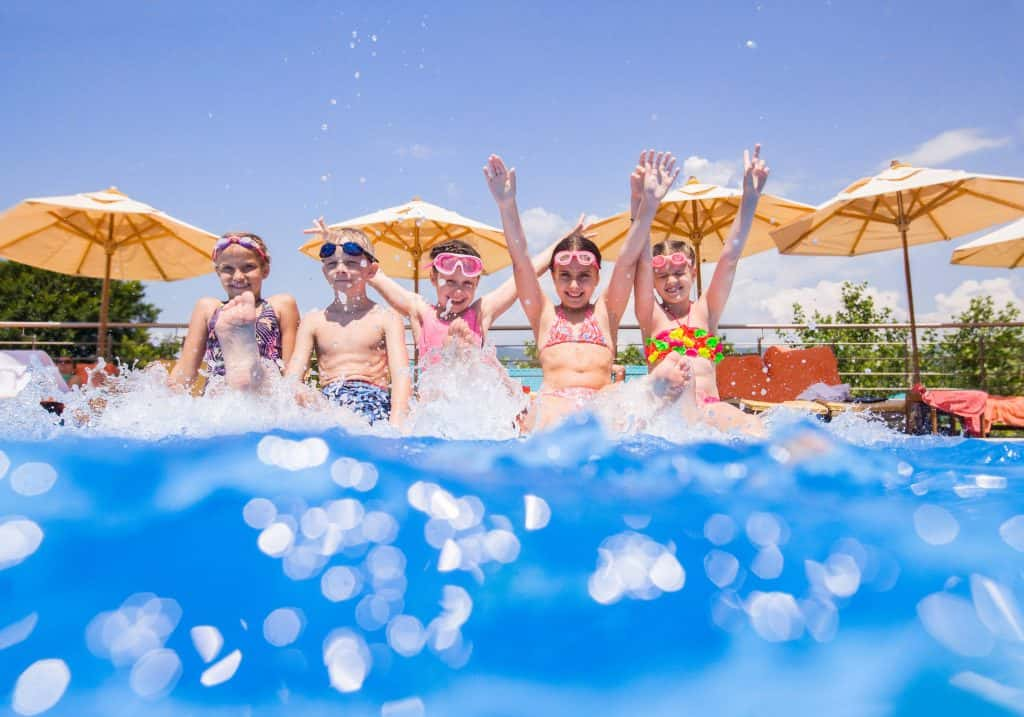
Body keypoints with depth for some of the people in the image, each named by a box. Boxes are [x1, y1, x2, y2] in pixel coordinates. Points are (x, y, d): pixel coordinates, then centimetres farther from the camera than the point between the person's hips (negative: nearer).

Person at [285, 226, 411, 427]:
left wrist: (396, 425, -21)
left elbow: (401, 375, -4)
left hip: (372, 402, -3)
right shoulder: (313, 320, 16)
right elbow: (292, 376, 11)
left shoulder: (386, 318, 8)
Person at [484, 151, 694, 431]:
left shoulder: (605, 312, 24)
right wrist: (506, 205, 1)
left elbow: (627, 261, 14)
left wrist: (649, 203, 5)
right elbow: (520, 261, 12)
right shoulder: (544, 313, 22)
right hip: (553, 401, 0)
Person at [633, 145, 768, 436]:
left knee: (754, 429, -31)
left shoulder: (706, 310, 17)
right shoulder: (651, 316, 12)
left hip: (709, 407, 2)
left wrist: (750, 198, -2)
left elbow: (730, 256, 7)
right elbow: (643, 258, 0)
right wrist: (638, 202, -11)